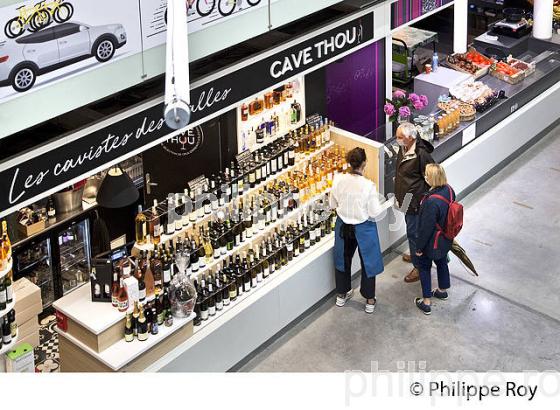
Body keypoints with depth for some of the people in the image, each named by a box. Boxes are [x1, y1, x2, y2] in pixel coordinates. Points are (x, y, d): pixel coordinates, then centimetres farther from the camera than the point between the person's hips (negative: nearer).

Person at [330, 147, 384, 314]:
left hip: (343, 226, 4)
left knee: (343, 258, 24)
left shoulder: (338, 180, -15)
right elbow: (374, 212, -18)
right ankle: (370, 300, 27)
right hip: (363, 228, -3)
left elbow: (332, 204, -1)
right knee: (368, 261, 16)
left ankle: (341, 294, 40)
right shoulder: (368, 186, -26)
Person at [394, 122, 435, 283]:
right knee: (412, 230, 25)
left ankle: (419, 267, 11)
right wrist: (398, 195, 20)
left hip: (416, 201, -9)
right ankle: (416, 255, 45)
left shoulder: (421, 154, -27)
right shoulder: (403, 149, 1)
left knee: (413, 232, -1)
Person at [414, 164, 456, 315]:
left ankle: (426, 302, 23)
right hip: (445, 239, 7)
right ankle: (442, 290, 50)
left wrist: (419, 247, -14)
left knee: (424, 267, 13)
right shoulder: (449, 191, -12)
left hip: (433, 241, -7)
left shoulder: (432, 202, -37)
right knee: (441, 262, 28)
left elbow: (426, 227, -27)